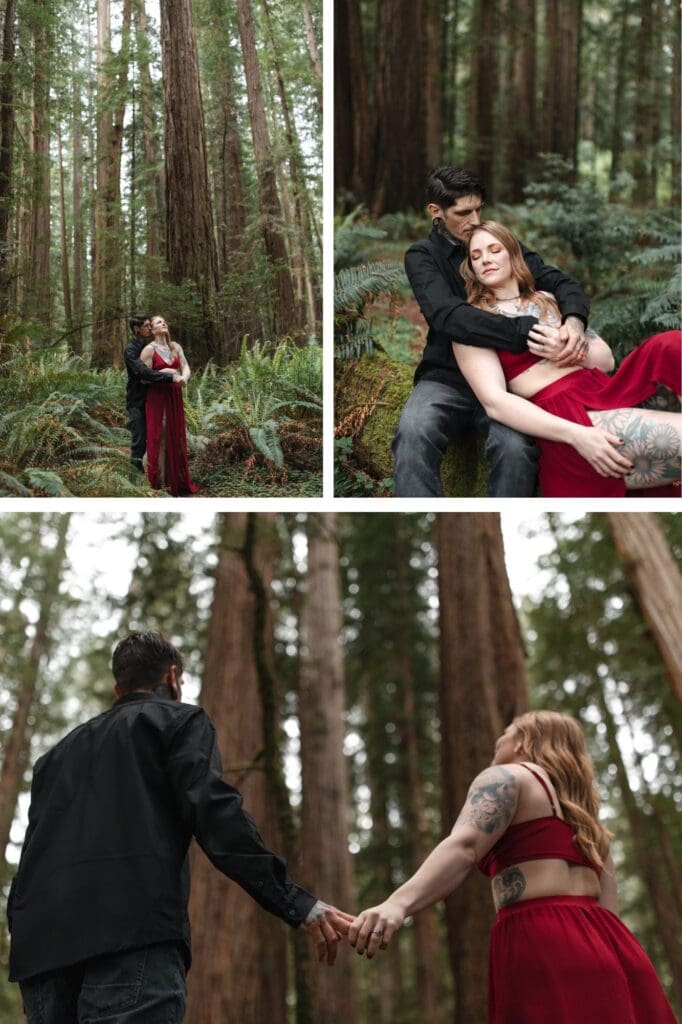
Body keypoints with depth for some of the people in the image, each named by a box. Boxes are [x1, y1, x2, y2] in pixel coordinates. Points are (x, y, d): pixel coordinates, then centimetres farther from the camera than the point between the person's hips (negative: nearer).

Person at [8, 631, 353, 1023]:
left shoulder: (58, 754, 32)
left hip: (39, 946, 6)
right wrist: (298, 904, -9)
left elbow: (35, 848, 24)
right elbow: (215, 813, -3)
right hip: (132, 933, -6)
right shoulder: (180, 720, 15)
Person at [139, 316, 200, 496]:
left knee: (176, 439, 10)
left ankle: (177, 481, 19)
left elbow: (186, 368, 2)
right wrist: (163, 373, -17)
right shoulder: (149, 349, -7)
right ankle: (161, 484, 0)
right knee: (160, 439, -4)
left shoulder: (175, 347, 11)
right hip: (157, 398, -6)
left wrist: (184, 377, -19)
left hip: (175, 398, 6)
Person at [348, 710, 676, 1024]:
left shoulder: (506, 778, 7)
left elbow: (463, 846, -14)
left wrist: (397, 905, -29)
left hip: (543, 947, -8)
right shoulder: (585, 818, 30)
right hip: (606, 953, 8)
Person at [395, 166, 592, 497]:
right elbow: (447, 314, -21)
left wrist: (574, 319, -26)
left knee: (516, 448, -31)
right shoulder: (422, 256, -1)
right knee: (413, 434, -35)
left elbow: (560, 282, 2)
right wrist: (527, 332, -35)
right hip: (446, 376, -1)